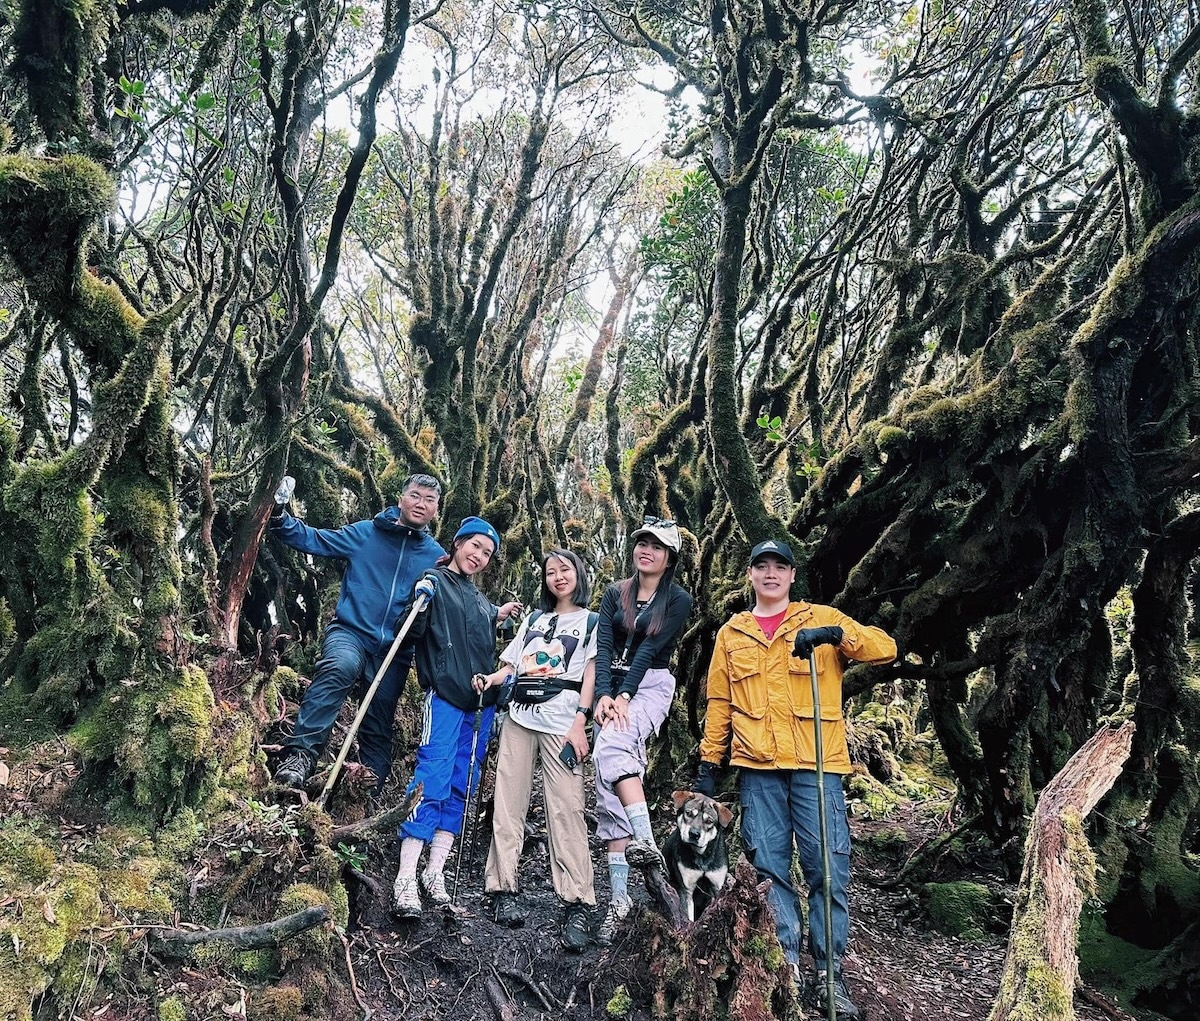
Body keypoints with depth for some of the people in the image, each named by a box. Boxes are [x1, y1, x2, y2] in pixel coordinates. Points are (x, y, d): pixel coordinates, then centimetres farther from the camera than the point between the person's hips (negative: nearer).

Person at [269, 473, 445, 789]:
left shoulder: (437, 558, 7)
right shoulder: (364, 534, 3)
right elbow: (313, 539, 4)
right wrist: (279, 516, -12)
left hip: (394, 652, 3)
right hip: (350, 632, -2)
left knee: (378, 729, 9)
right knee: (341, 666, -36)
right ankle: (300, 753, -36)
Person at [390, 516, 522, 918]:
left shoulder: (479, 598, 19)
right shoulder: (435, 582, -2)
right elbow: (415, 632, -14)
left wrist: (496, 617, 24)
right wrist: (419, 608, -30)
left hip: (480, 701, 7)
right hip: (445, 696, -7)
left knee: (461, 788, 7)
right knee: (432, 782, -12)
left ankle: (435, 873, 13)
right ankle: (405, 881, -8)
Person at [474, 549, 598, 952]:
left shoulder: (591, 621, 9)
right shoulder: (534, 618, 22)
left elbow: (591, 674, 1)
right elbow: (511, 665, 20)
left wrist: (580, 722, -11)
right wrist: (490, 679, -1)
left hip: (561, 720, -4)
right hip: (520, 716, 5)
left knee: (566, 808, -11)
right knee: (508, 805, 0)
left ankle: (578, 905, -11)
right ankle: (503, 889, 8)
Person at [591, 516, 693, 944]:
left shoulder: (678, 600, 2)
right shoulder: (615, 593, 11)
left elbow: (650, 648, -9)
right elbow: (603, 646, 1)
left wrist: (625, 696, -18)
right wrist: (604, 695, -13)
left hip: (650, 686, -4)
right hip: (611, 688, 4)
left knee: (611, 747, -33)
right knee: (607, 786, -5)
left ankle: (645, 842, -39)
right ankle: (618, 894, -3)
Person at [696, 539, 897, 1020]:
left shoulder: (821, 618, 6)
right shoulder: (731, 634, 13)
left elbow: (885, 649, -5)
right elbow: (719, 702, 15)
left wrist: (836, 633, -22)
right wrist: (709, 761, 10)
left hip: (816, 763, -2)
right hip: (758, 768, 2)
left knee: (828, 867, 0)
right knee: (769, 868, 4)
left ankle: (829, 972, 14)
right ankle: (784, 966, 16)